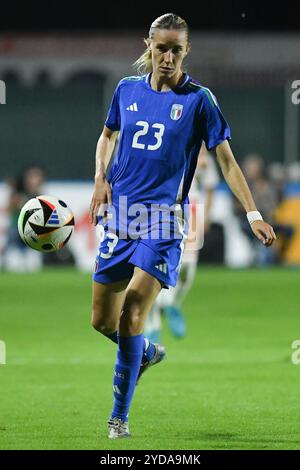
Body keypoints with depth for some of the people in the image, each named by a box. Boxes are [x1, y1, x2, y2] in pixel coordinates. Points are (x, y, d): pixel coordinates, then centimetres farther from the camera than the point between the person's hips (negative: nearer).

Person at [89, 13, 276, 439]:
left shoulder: (198, 99, -4)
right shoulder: (128, 89, 7)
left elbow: (226, 161, -3)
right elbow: (107, 135, 25)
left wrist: (253, 215, -10)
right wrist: (101, 177, 7)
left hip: (163, 218, -4)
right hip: (119, 213, 4)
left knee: (132, 316, -17)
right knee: (102, 320, 6)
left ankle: (119, 416, -6)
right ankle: (147, 353, 39)